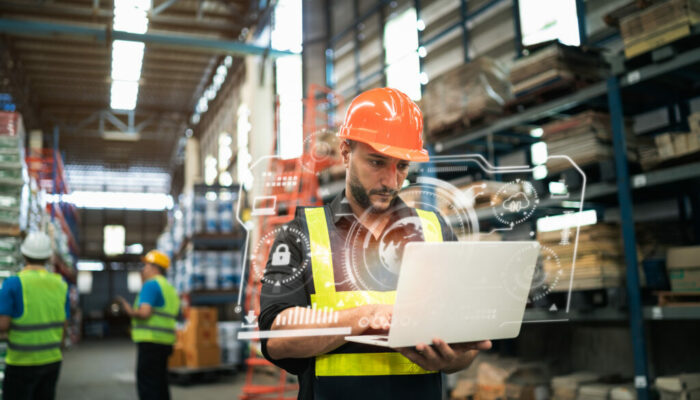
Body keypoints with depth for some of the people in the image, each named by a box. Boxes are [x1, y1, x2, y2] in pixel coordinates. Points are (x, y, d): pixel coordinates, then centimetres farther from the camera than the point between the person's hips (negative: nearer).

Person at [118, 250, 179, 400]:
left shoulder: (151, 284, -9)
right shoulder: (170, 288, 21)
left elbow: (144, 313, -20)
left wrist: (130, 311, -2)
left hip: (150, 342, -9)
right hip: (165, 342, 9)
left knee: (147, 387, -5)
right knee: (160, 386, 14)